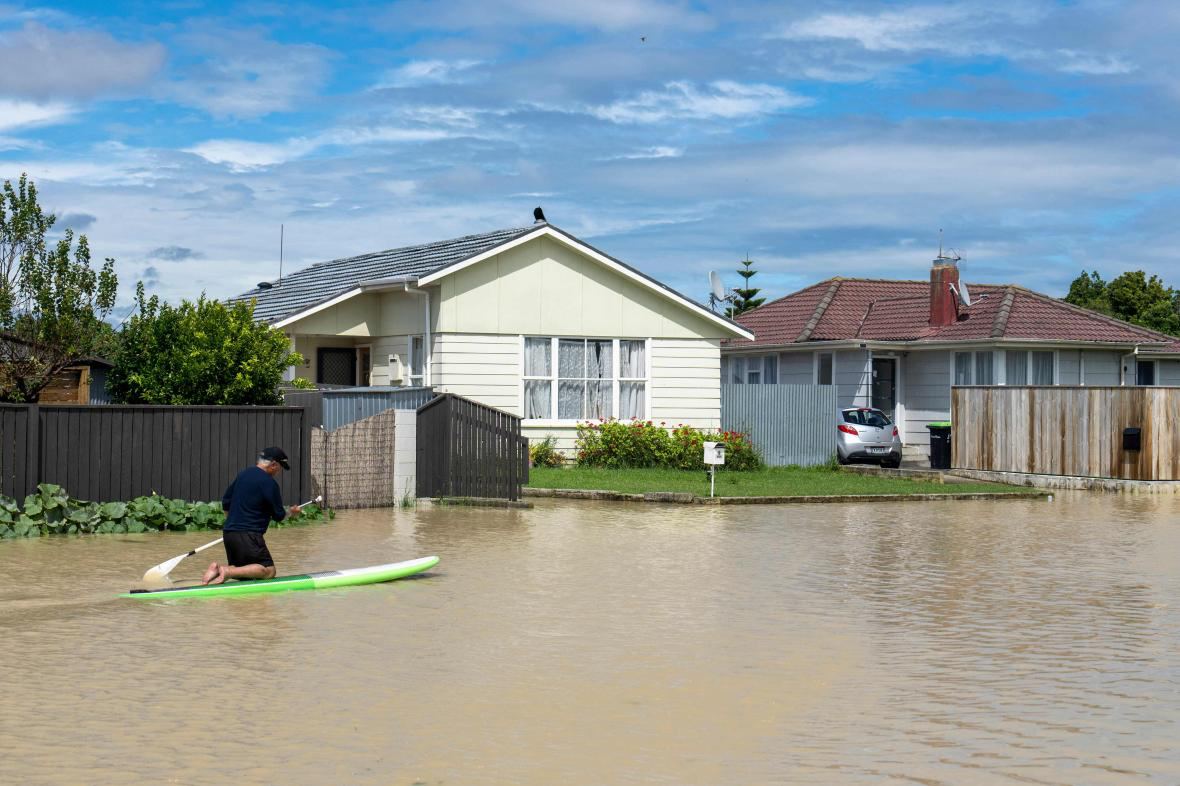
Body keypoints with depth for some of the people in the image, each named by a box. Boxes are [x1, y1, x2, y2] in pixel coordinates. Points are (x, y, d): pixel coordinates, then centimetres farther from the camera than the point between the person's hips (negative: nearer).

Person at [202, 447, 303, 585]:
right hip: (249, 535, -8)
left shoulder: (243, 474, 14)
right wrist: (291, 512, 16)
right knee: (268, 571, -5)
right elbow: (278, 516, -5)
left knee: (238, 570, 22)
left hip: (228, 532, 8)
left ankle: (218, 569, -9)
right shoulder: (269, 483, -11)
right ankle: (227, 572, -22)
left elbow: (225, 503, 21)